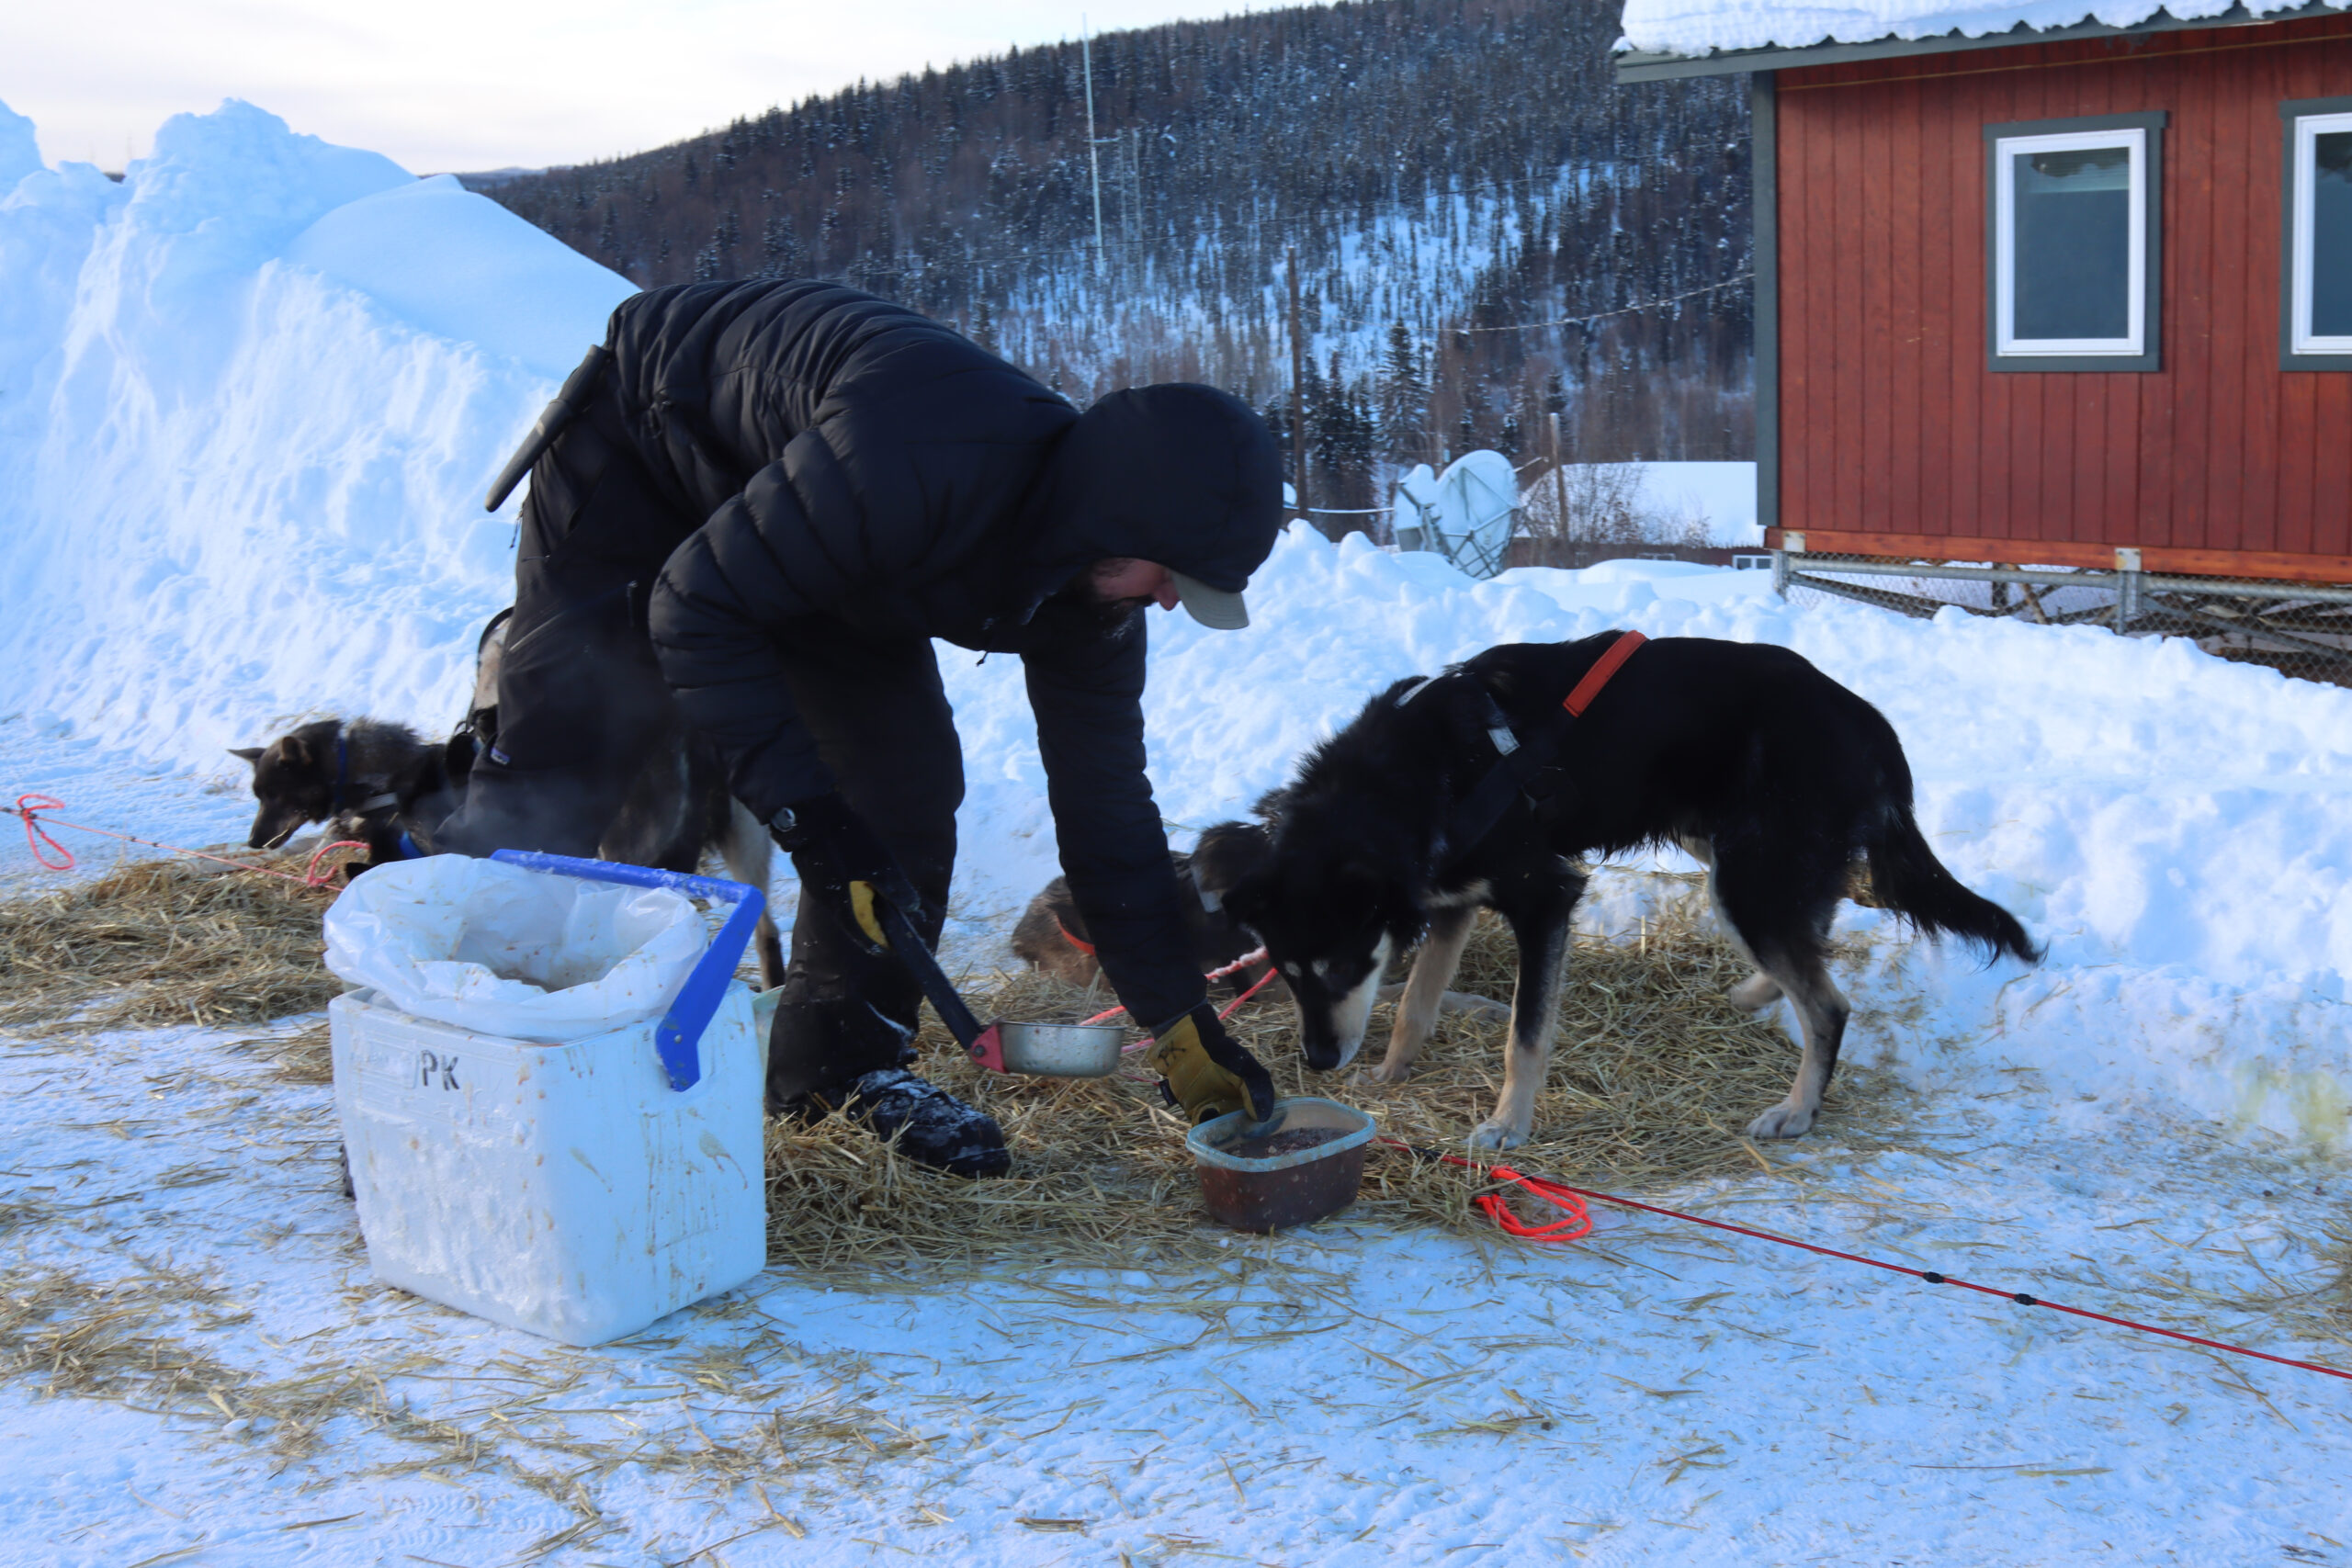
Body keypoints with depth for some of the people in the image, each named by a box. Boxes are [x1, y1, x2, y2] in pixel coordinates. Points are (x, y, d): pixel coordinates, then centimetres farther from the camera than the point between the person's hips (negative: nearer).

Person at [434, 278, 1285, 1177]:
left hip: (830, 564, 7)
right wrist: (809, 817, -36)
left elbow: (1105, 798, -7)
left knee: (906, 779, -5)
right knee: (544, 794, -10)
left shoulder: (1089, 575, -17)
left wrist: (1180, 1024, -7)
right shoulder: (908, 464, -43)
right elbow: (694, 609, -34)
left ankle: (842, 1064, 10)